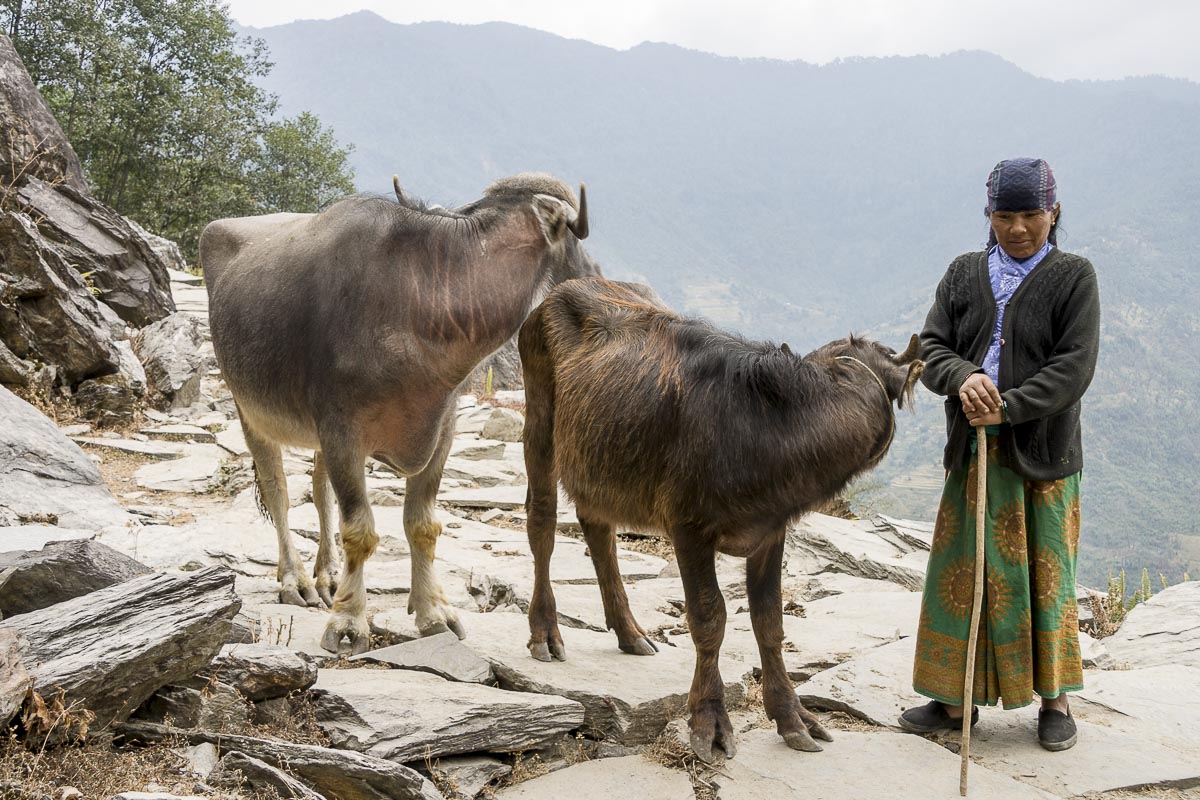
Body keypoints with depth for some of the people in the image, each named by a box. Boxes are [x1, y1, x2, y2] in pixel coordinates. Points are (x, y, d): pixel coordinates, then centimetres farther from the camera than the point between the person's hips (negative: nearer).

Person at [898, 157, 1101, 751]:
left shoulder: (1073, 278, -1)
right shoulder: (964, 274, 10)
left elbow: (1073, 368, -10)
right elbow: (932, 346, 5)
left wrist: (1007, 409, -19)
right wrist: (962, 378, -17)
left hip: (1042, 456, -3)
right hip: (972, 454, 3)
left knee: (1042, 576, 5)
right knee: (959, 574, 6)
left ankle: (1053, 699, 21)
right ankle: (954, 700, 18)